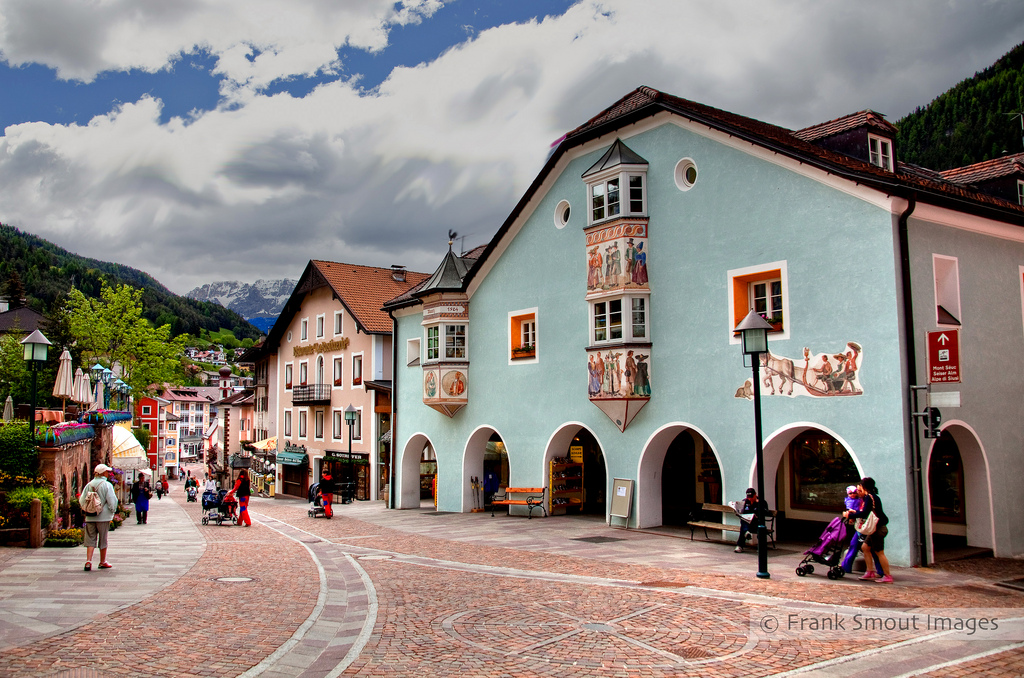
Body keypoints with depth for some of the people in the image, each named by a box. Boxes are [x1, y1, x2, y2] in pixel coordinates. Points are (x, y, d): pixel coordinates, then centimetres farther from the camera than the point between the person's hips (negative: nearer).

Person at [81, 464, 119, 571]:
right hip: (103, 517, -3)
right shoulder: (107, 485, -10)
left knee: (90, 539, 6)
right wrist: (112, 511, 4)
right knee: (103, 539, 8)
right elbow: (112, 501, -11)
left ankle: (88, 561, -6)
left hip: (90, 517, 3)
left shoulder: (89, 485, 3)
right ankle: (103, 562, 19)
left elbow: (82, 500, 4)